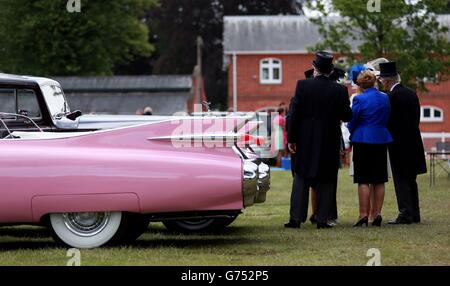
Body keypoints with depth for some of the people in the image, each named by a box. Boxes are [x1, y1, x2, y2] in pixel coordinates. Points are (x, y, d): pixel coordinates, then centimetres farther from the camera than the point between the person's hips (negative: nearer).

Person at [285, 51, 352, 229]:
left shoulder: (302, 86, -7)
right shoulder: (340, 90, -5)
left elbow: (294, 114, -7)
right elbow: (347, 116, -1)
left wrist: (291, 139, -1)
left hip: (306, 141, 0)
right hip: (330, 143, 0)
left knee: (301, 179, 8)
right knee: (326, 181, 7)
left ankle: (296, 218, 4)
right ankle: (322, 219, 3)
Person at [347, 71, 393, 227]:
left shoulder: (359, 99, -12)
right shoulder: (385, 98, 4)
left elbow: (352, 122, -4)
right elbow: (387, 119, 12)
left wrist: (353, 134, 16)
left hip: (363, 140, -5)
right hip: (381, 140, 5)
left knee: (363, 180, -3)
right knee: (379, 180, 9)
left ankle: (364, 215, -6)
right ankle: (377, 214, 8)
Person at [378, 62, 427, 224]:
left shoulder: (392, 97, -15)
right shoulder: (412, 94, 9)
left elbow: (389, 121, -15)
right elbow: (416, 119, 12)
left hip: (399, 144, -8)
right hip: (414, 142, 8)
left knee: (401, 180, -4)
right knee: (411, 180, 15)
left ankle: (405, 215, -6)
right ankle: (414, 215, 18)